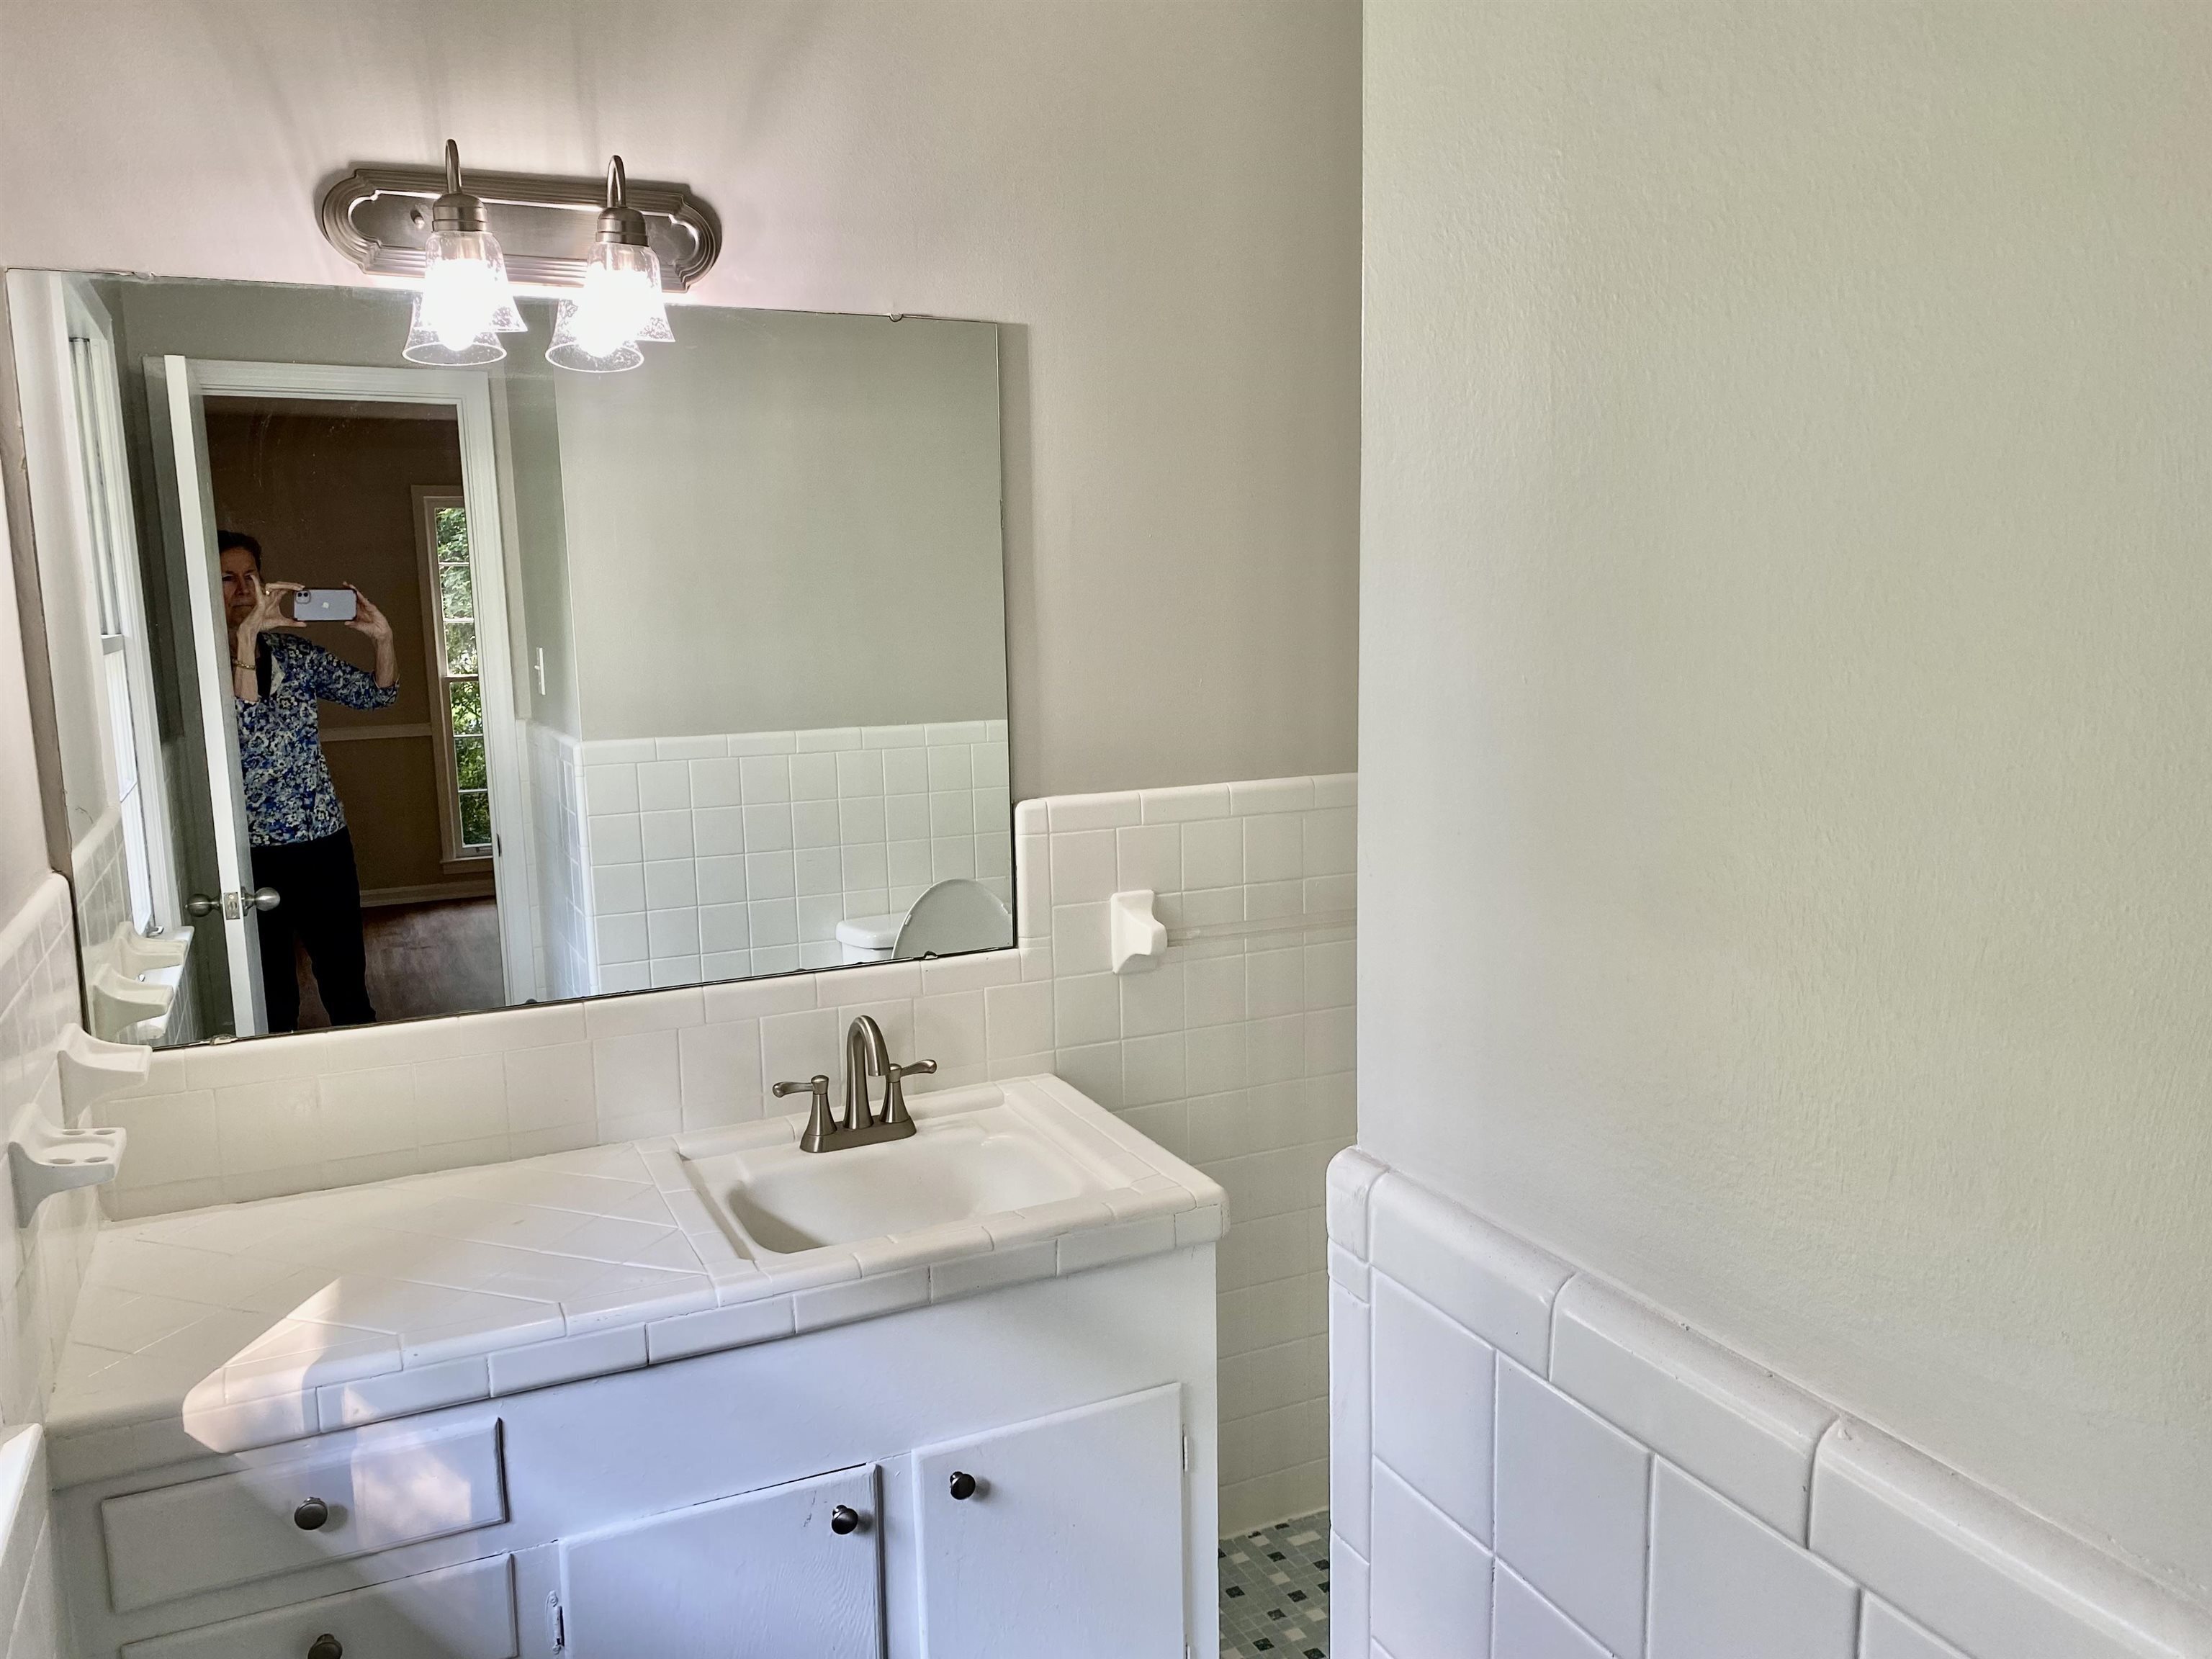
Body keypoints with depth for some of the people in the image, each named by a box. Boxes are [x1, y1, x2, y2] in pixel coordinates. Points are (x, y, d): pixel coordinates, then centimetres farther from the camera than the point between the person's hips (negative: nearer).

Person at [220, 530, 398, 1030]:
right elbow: (239, 721, -25)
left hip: (324, 841, 4)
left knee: (347, 986, 12)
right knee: (273, 1002, 9)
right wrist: (246, 633, -30)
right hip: (251, 853, -3)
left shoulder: (293, 652, 7)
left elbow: (377, 694, 8)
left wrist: (383, 638, -10)